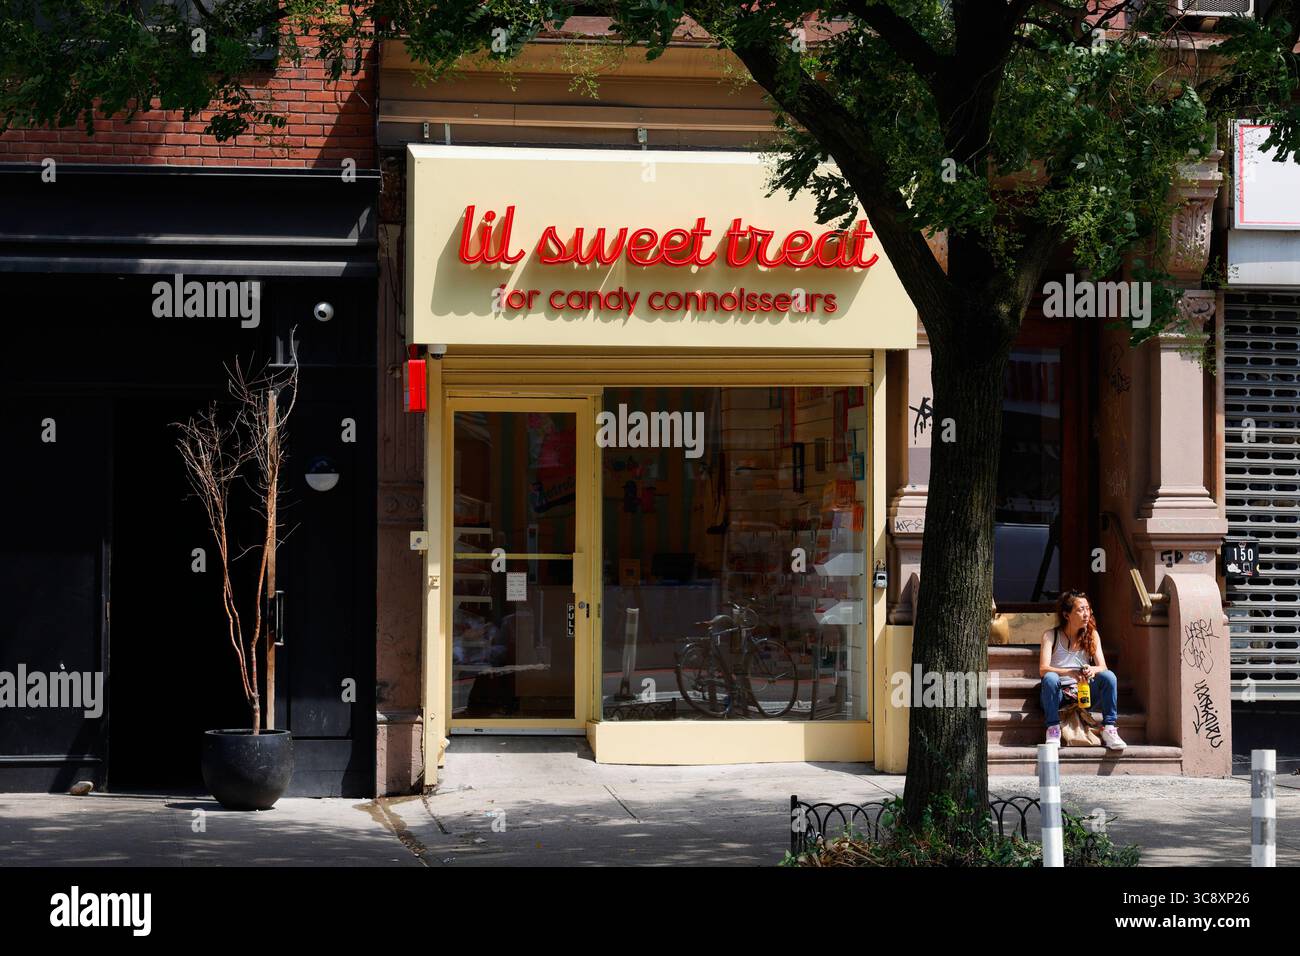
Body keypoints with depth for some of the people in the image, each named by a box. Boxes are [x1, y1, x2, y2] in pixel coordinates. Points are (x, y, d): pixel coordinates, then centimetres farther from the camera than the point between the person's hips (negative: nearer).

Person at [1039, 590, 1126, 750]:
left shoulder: (1092, 635, 6)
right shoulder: (1051, 636, -3)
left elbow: (1103, 667, -4)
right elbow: (1043, 669, -16)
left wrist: (1091, 670, -29)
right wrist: (1070, 672, -33)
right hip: (1058, 694, -2)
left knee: (1108, 676, -24)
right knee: (1050, 678, -34)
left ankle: (1109, 729, -24)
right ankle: (1053, 730, -28)